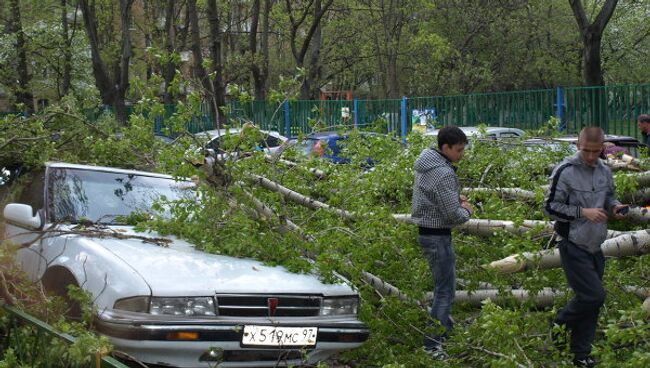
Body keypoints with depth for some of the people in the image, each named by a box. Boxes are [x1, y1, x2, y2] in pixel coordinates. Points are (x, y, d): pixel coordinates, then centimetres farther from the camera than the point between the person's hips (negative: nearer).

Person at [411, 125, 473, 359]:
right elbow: (454, 216, -23)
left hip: (423, 230, 10)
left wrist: (455, 197, 7)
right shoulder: (444, 174, -23)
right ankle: (432, 344, -2)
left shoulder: (426, 162, 7)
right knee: (445, 290, -4)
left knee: (443, 285, 23)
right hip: (436, 235, -10)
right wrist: (466, 210, -1)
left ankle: (445, 329, 36)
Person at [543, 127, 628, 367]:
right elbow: (551, 207, -12)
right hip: (573, 246, -6)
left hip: (595, 246, 6)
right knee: (593, 295, -13)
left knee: (590, 298, 10)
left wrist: (614, 206, -2)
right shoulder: (565, 171, -14)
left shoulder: (604, 171, 5)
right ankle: (560, 325, 13)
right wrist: (583, 212, -20)